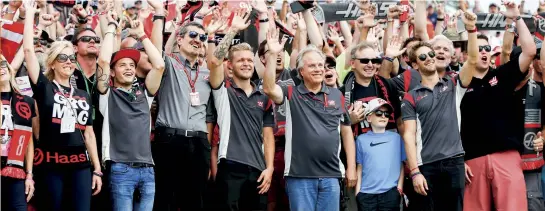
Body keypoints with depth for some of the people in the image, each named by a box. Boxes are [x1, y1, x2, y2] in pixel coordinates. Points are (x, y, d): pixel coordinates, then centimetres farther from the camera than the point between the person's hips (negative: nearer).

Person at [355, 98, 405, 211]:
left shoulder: (396, 138, 7)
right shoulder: (362, 140, 7)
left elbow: (401, 166, 8)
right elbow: (359, 168, 8)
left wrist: (400, 188, 1)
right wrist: (357, 191, 2)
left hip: (390, 192, 0)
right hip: (366, 193, 0)